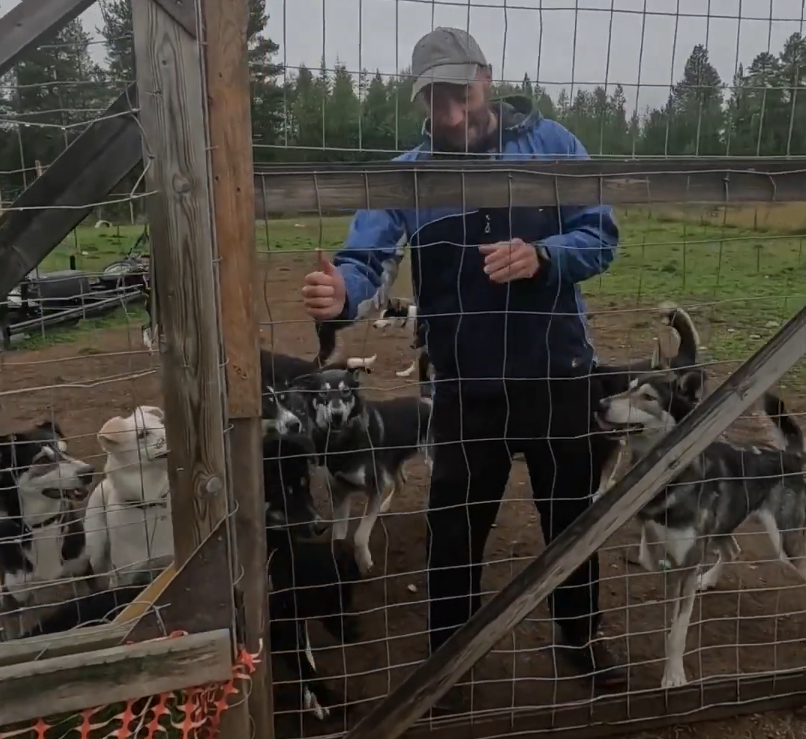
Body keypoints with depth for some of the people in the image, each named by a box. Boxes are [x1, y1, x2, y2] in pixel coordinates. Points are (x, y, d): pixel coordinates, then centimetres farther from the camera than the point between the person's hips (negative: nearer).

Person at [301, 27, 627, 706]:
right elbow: (364, 257, -16)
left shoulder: (550, 143, -2)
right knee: (455, 529, 11)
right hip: (466, 385, -1)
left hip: (560, 373, 1)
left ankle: (583, 635, 47)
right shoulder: (404, 174, -3)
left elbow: (600, 238, -4)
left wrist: (541, 257, -24)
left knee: (573, 516, 20)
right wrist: (341, 294, -39)